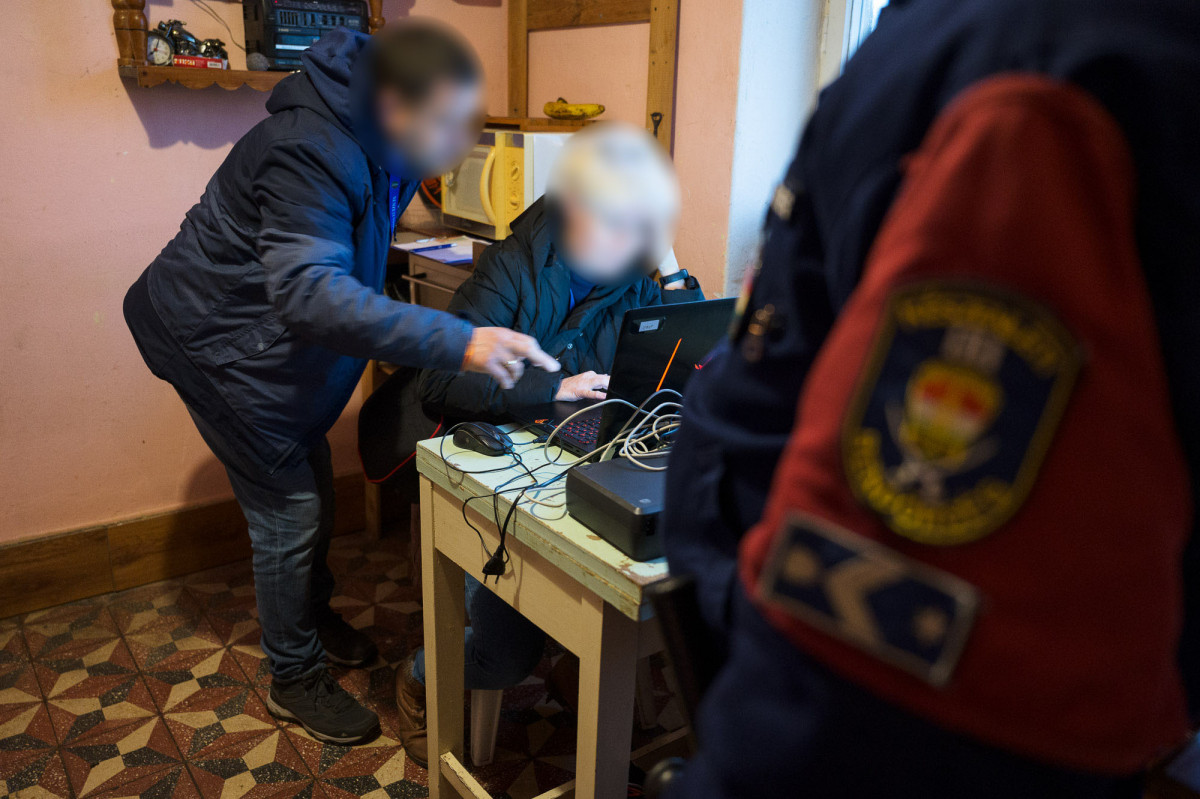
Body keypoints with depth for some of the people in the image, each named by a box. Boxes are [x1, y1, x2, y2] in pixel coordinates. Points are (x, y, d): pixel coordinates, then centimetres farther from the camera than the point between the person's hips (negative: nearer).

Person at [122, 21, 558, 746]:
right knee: (289, 510, -1)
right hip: (221, 340, -9)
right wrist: (456, 343, -55)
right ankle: (296, 678, 19)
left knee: (313, 487, 19)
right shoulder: (313, 152, -34)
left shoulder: (379, 141, -4)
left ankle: (313, 615, 43)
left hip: (278, 335, 9)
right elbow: (307, 291, -48)